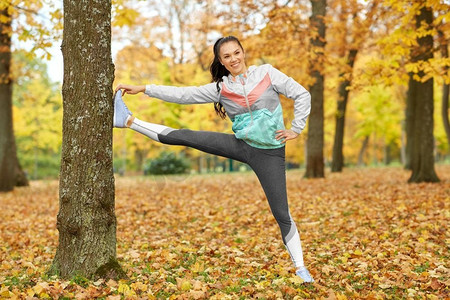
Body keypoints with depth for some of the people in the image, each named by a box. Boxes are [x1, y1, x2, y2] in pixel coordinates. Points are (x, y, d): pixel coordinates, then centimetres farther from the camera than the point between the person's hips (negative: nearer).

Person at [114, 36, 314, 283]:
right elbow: (183, 94, -1)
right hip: (241, 145, 3)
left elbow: (302, 95, -2)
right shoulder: (220, 88, 1)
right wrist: (143, 89, -5)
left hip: (270, 153, -2)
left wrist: (296, 130, -7)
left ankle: (300, 268, 11)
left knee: (281, 213, -1)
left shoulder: (267, 73, -5)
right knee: (182, 136, -6)